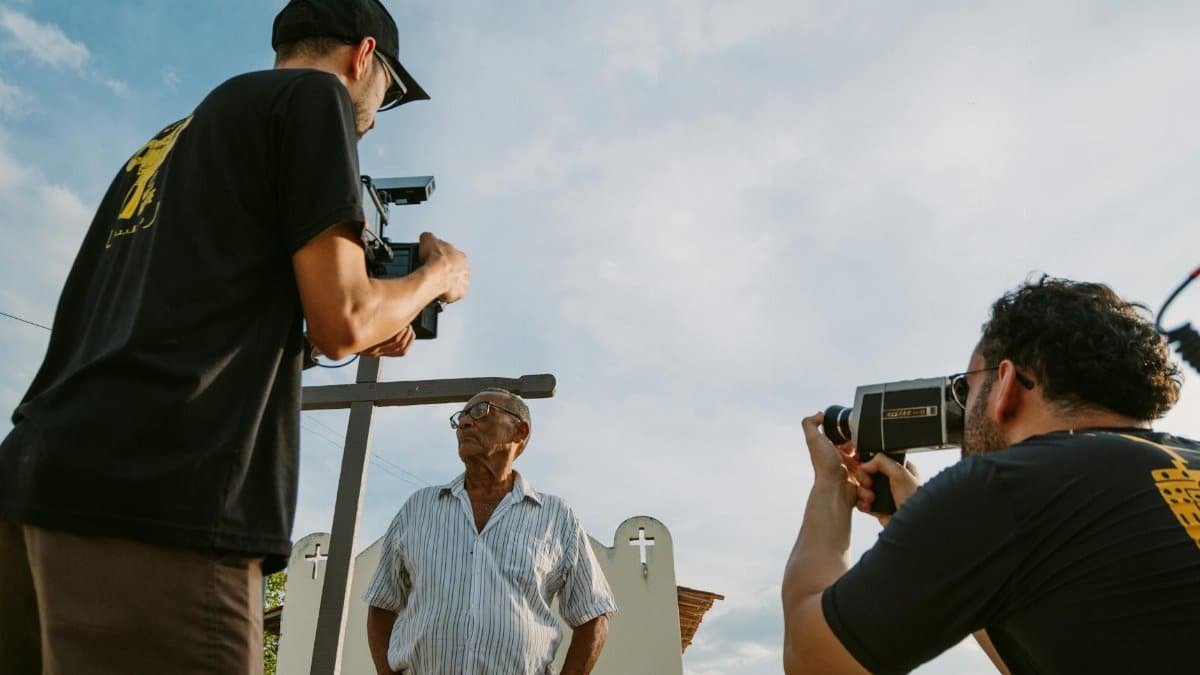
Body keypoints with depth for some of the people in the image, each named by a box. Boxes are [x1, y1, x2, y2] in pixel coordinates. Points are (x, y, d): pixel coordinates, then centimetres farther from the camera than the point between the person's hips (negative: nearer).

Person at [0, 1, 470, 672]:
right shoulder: (315, 94, 3)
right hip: (158, 502, -9)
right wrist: (438, 276, 14)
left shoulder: (169, 142, 27)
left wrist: (363, 332, 30)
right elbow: (342, 320, -6)